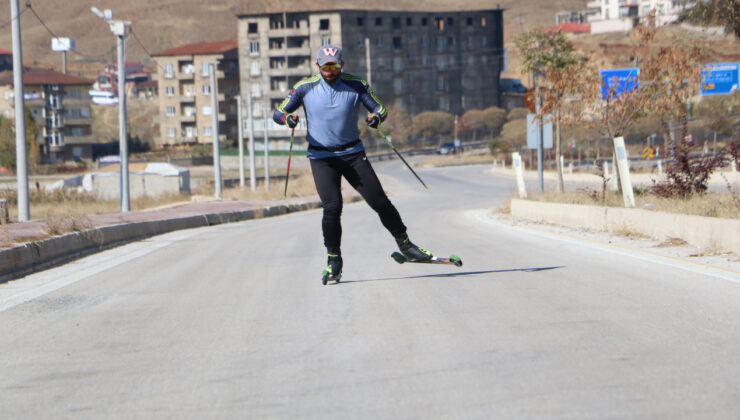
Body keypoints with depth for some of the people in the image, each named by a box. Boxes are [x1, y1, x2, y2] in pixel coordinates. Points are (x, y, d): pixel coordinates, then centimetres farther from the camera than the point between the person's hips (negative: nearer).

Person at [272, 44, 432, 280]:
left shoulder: (356, 85, -3)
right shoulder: (305, 88, -2)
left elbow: (380, 108, -1)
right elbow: (278, 113, -1)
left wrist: (377, 117, -26)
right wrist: (287, 118, -25)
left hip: (352, 153, 1)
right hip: (321, 157, -1)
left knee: (379, 201, -3)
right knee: (332, 206, -17)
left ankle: (404, 244, 15)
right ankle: (333, 257, 0)